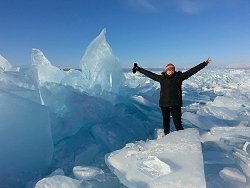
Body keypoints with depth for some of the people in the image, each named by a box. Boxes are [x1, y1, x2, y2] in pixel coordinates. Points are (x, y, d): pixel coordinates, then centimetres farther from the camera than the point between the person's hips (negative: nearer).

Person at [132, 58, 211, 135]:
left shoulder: (179, 77, 0)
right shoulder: (161, 78, 3)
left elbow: (192, 71, 0)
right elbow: (149, 74, 8)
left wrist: (204, 63, -1)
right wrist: (138, 69, 11)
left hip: (176, 104, -2)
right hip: (164, 104, 2)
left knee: (178, 123, -3)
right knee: (166, 122, 17)